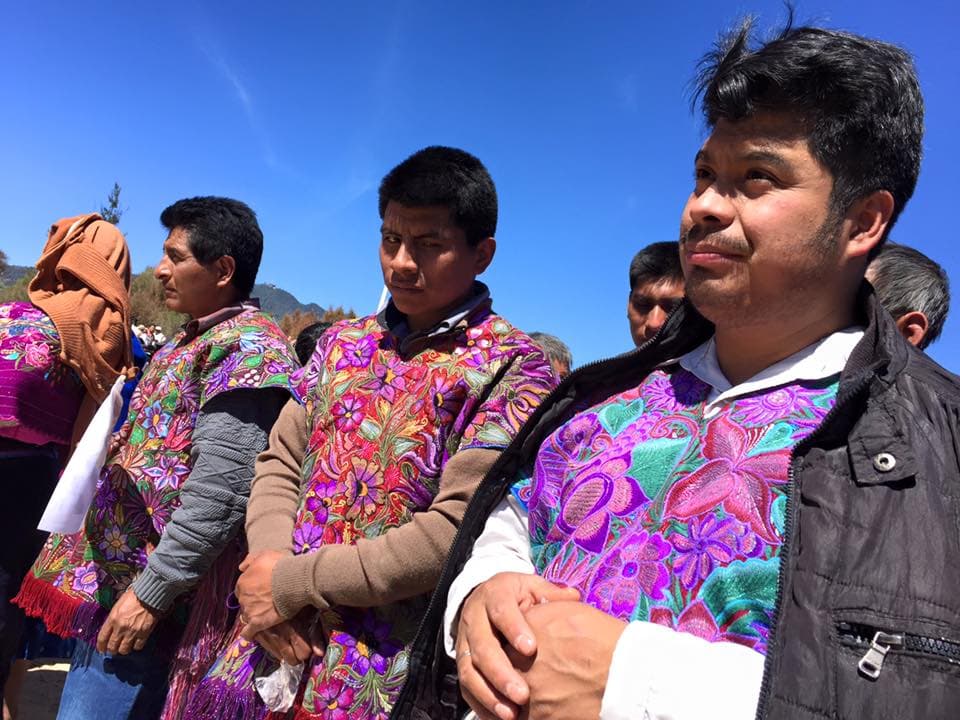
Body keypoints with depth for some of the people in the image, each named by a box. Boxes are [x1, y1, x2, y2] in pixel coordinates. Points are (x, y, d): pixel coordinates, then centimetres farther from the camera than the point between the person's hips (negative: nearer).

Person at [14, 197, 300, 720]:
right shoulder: (191, 340, 13)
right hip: (108, 578, 9)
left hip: (145, 596, -9)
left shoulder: (247, 349, -18)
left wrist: (150, 593, -20)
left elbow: (219, 497, -25)